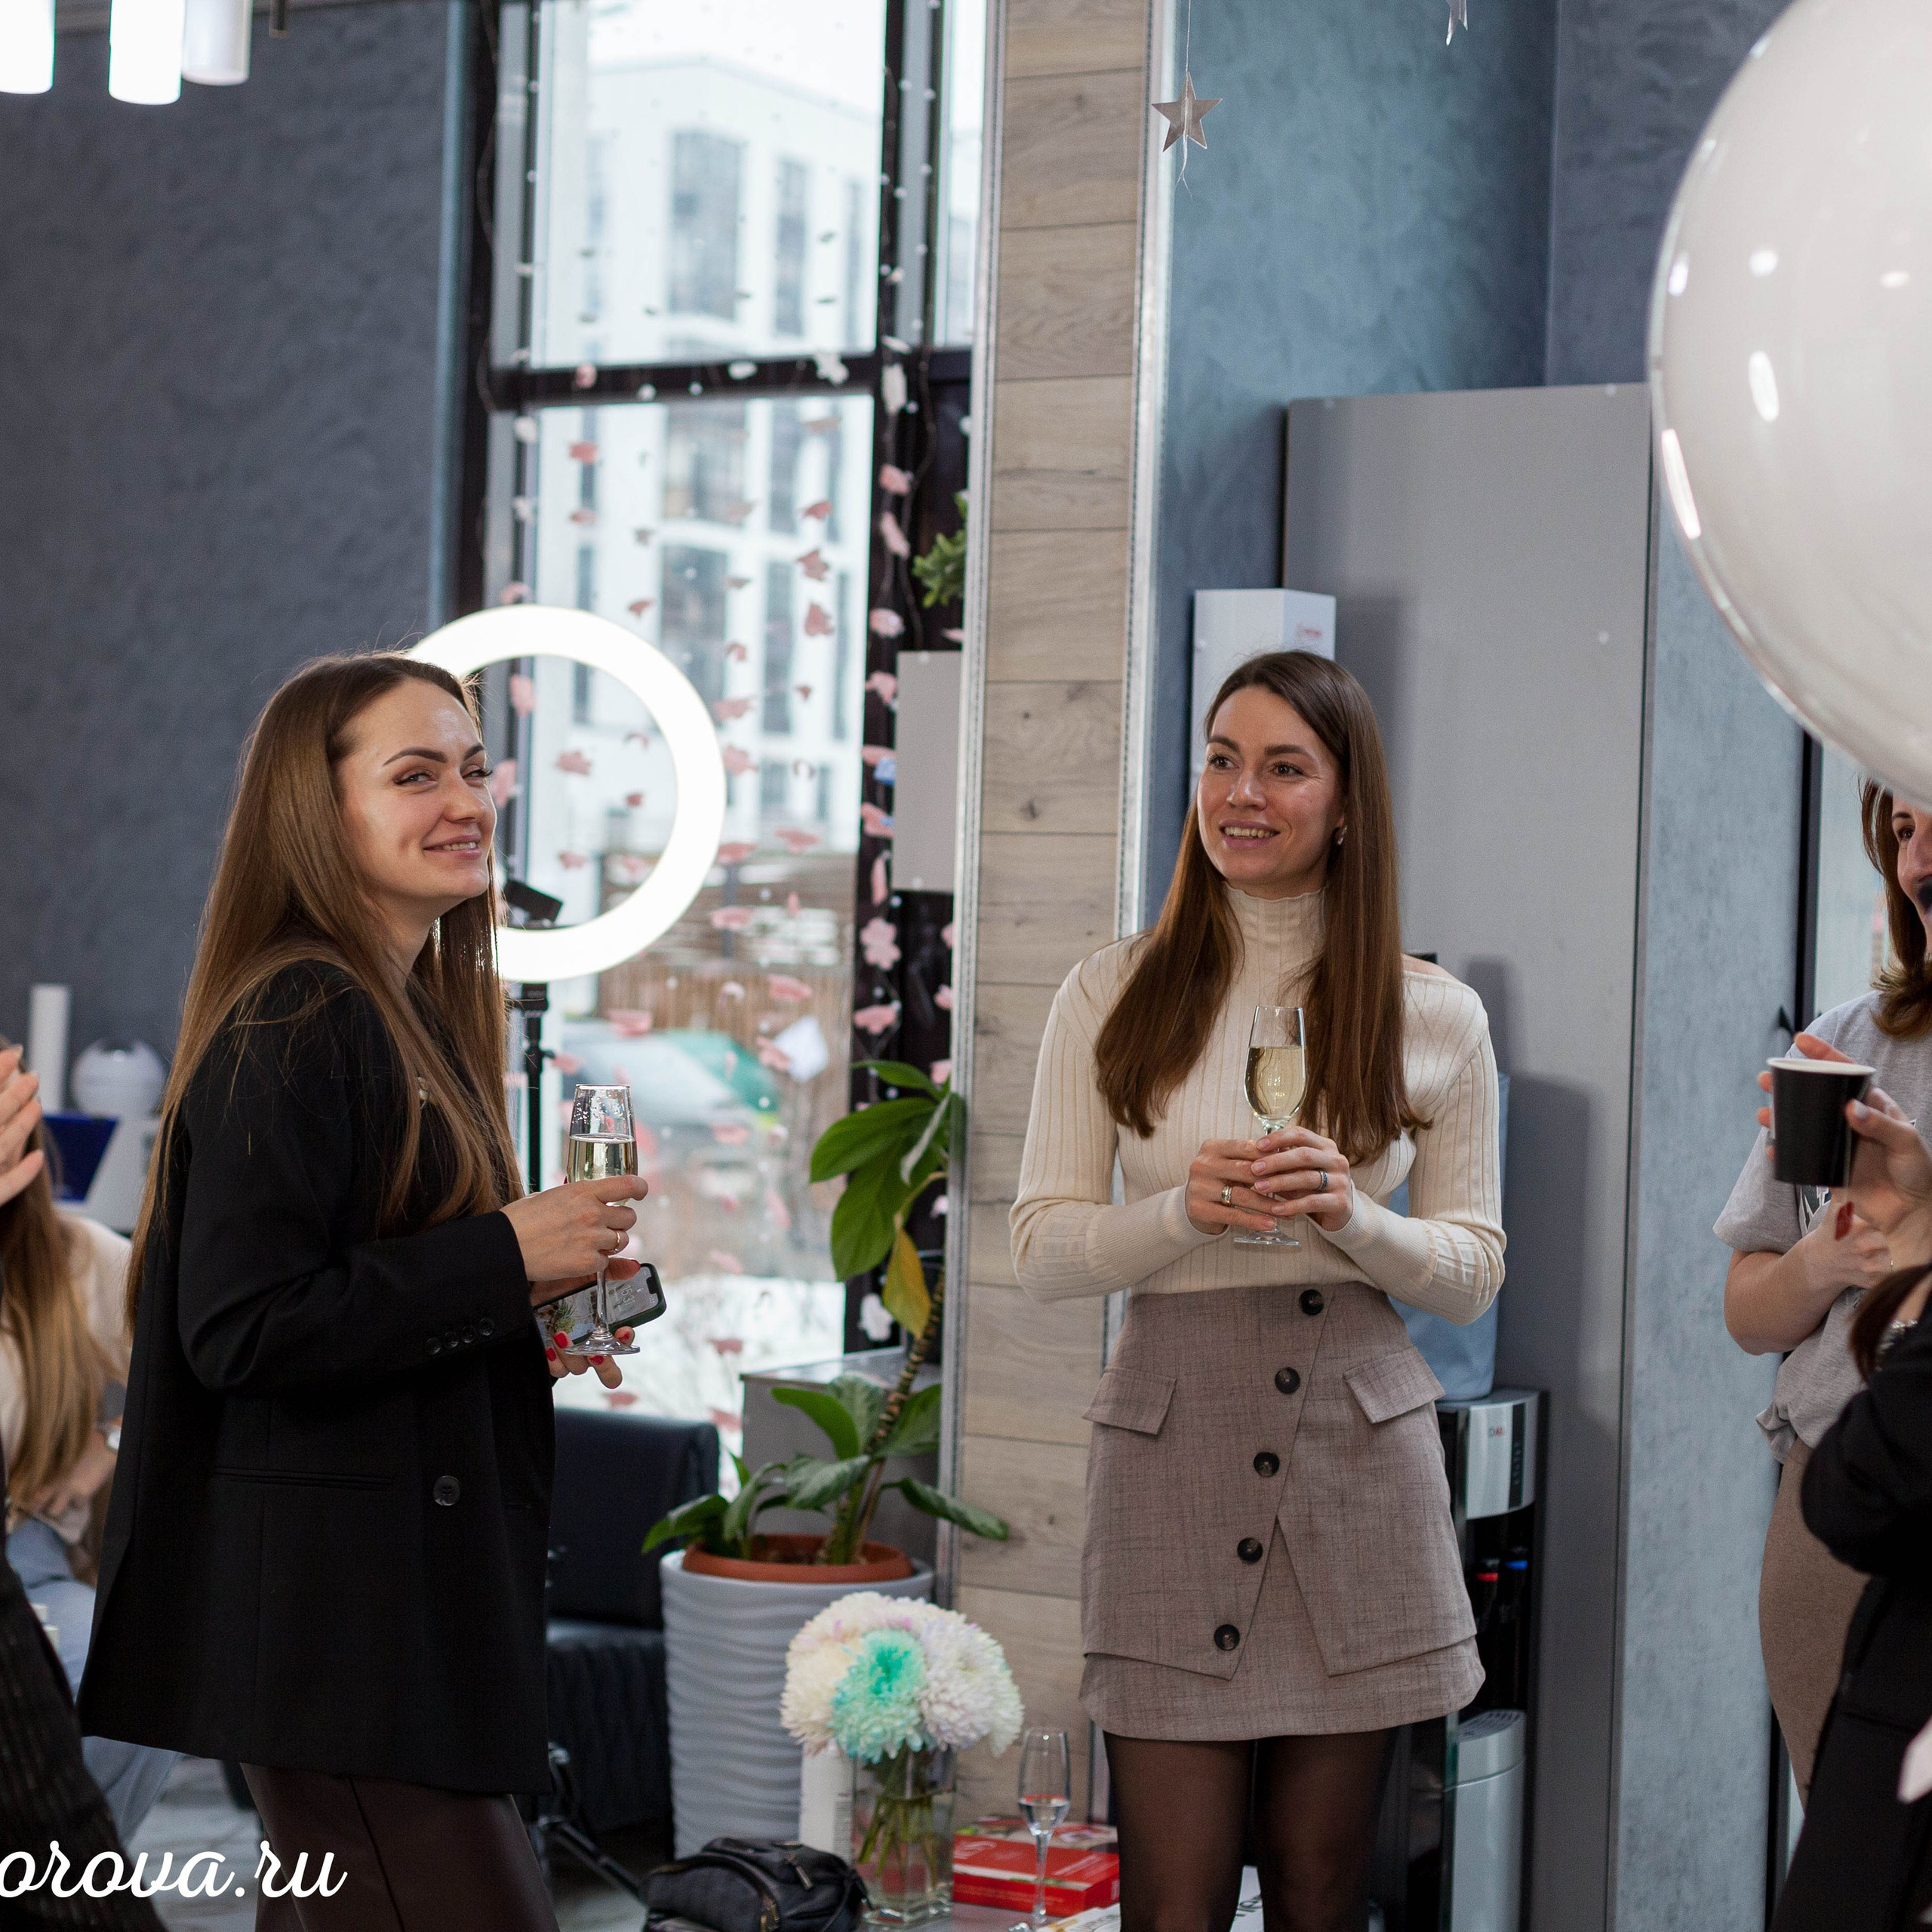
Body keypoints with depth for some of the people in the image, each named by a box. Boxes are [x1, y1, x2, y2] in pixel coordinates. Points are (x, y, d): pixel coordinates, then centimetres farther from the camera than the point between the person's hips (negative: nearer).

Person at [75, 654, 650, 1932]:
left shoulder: (423, 1016, 16)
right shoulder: (294, 1025, -14)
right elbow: (238, 1331, -21)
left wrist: (534, 1321, 6)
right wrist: (506, 1260, -17)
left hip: (416, 1579, 10)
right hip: (330, 1605, -10)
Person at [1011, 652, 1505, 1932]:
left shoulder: (1436, 1018, 7)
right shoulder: (1114, 996, 7)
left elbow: (1475, 1273, 9)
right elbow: (1043, 1250, 6)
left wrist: (1350, 1217, -11)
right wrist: (1185, 1211, -13)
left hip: (1359, 1445, 1)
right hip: (1171, 1434, -1)